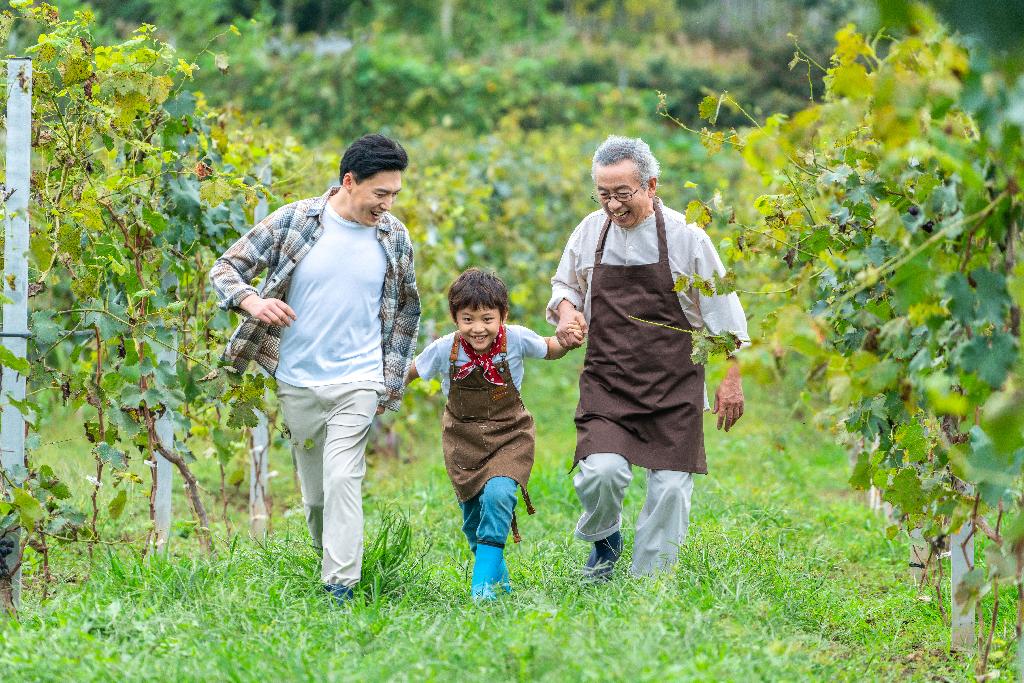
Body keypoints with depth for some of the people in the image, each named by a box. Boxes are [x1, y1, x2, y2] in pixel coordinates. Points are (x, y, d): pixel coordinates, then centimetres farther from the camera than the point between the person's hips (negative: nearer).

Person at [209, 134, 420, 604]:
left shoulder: (394, 237, 0)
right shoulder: (293, 222, -7)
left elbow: (407, 310, 14)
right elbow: (226, 268, -2)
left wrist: (391, 382, 11)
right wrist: (252, 300, -24)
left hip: (358, 381, -1)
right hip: (297, 383, 1)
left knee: (343, 480, -16)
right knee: (314, 491, 10)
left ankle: (340, 589, -18)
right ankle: (327, 562, 31)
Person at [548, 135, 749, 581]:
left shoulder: (684, 236, -4)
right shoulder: (590, 232, 4)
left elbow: (722, 313, 2)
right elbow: (564, 285, 23)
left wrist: (731, 380, -1)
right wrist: (566, 312, 0)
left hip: (673, 387, -1)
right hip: (606, 383, 1)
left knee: (669, 486, -4)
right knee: (601, 472, -18)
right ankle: (603, 540, 13)